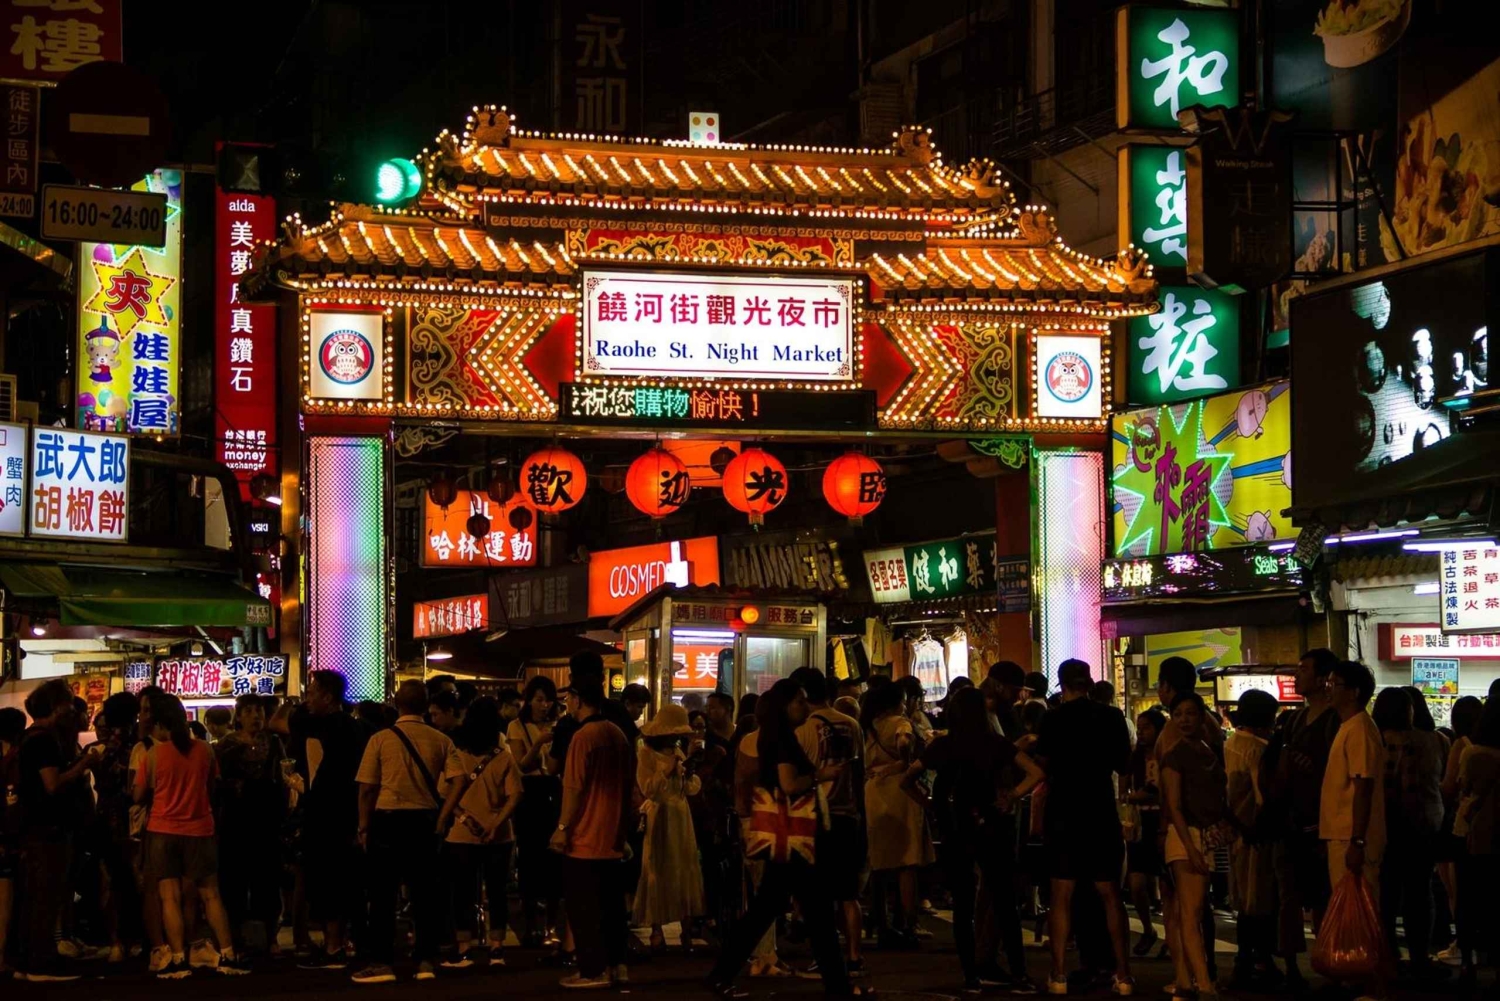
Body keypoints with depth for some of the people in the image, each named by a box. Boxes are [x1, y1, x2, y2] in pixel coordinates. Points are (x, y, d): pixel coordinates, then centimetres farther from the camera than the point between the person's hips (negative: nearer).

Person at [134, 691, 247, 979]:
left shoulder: (154, 753, -8)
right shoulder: (204, 750, -1)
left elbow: (139, 795, -1)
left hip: (163, 831, -2)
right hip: (199, 829, 2)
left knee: (170, 897, -1)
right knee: (210, 895, 8)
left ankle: (179, 961, -6)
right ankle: (227, 957, 5)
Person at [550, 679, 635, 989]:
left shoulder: (583, 736, -14)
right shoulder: (619, 735, 8)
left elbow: (574, 787, -16)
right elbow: (627, 786, 14)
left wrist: (562, 828, -10)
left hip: (584, 837, -7)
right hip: (612, 836, 7)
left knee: (583, 905, -1)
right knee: (610, 902, 12)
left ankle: (593, 970, -2)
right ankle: (616, 964, 14)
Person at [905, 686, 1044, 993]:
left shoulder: (941, 746, -1)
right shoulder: (996, 743, -3)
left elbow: (907, 781, 3)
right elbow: (1035, 773, -9)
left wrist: (931, 804, 5)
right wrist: (1009, 799, -5)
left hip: (954, 831, 1)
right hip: (990, 827, -1)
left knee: (962, 905, 6)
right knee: (1004, 903, 4)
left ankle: (971, 976, 4)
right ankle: (1018, 974, 1)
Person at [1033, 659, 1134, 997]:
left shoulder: (1053, 719, -7)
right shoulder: (1111, 716, -1)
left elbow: (1043, 766, -6)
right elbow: (1123, 764, 7)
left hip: (1063, 813, -2)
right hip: (1102, 812, 2)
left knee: (1062, 894, 3)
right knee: (1110, 894, 8)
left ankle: (1059, 974, 1)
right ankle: (1122, 973, 7)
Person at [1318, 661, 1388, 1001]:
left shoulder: (1359, 728, -13)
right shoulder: (1348, 727, 17)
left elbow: (1363, 787, -19)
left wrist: (1356, 843, -23)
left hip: (1352, 840, -10)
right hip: (1341, 836, 10)